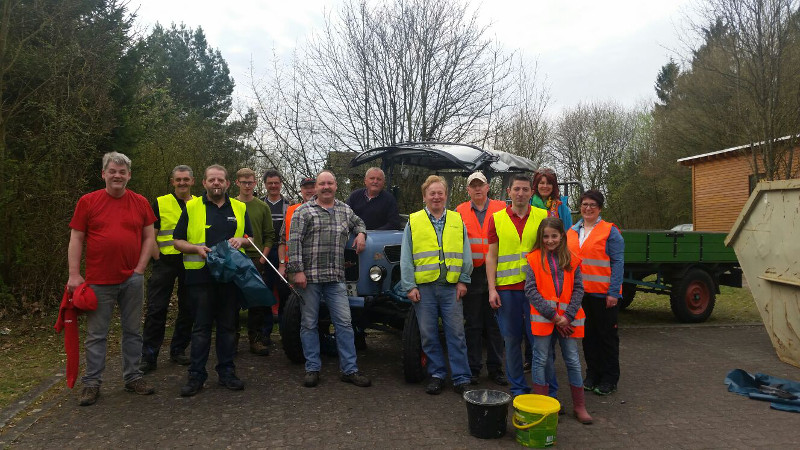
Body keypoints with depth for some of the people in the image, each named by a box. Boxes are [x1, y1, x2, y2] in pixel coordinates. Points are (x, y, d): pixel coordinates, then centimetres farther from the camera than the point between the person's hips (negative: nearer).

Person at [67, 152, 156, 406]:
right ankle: (92, 382, 18)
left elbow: (149, 236, 7)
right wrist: (74, 275, -5)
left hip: (132, 279, 2)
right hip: (99, 280, -2)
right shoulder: (87, 202, 1)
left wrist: (140, 267, -2)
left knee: (132, 331, 11)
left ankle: (133, 377, 23)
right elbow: (76, 239, 1)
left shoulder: (140, 203, 5)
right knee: (96, 335, 6)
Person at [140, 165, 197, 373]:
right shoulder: (160, 203, 3)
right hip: (166, 262, -2)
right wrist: (158, 259, -8)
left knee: (188, 309, 9)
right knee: (156, 309, -3)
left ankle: (178, 350, 23)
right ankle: (148, 356, 5)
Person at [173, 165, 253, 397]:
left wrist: (241, 241, -6)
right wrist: (196, 248, -13)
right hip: (201, 275, -2)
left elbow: (251, 239, 17)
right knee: (201, 326, 3)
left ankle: (227, 372, 19)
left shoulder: (239, 208, 11)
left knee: (228, 325, 9)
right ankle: (196, 375, 13)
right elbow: (178, 241, 5)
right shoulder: (192, 207, 5)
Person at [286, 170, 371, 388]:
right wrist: (297, 270, -14)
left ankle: (349, 370, 10)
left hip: (336, 278, 3)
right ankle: (312, 369, 18)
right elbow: (294, 242, -6)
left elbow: (358, 222, 33)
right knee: (309, 324, 5)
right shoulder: (303, 211, 0)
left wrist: (361, 233, 10)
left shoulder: (345, 210, 13)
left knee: (344, 323, 2)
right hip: (309, 277, -3)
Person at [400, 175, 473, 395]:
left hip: (451, 286, 1)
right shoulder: (413, 221, 6)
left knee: (456, 333, 3)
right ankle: (437, 375, 20)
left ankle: (461, 378, 11)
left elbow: (465, 254, 11)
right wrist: (409, 286, -3)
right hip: (423, 287, 0)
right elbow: (406, 258, 4)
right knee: (428, 334, 6)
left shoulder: (457, 220, 11)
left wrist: (463, 280, 1)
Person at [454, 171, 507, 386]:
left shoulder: (501, 208, 5)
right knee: (472, 324, 7)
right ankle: (473, 369, 18)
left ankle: (495, 368, 20)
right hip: (472, 274, 0)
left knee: (495, 324, 8)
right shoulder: (460, 212, 7)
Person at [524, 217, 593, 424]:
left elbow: (578, 289, 4)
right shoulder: (534, 259, 0)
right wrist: (553, 315, -12)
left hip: (568, 319, 2)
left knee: (573, 360, 9)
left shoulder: (571, 260, 7)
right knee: (541, 360, 5)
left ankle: (579, 406, 22)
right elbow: (531, 290, -6)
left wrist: (568, 316, -9)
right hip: (543, 318, -2)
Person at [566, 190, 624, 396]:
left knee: (607, 335, 5)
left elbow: (618, 263, -9)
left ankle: (609, 379, 17)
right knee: (588, 335, 13)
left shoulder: (610, 231, -5)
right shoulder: (572, 232, 10)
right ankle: (592, 374, 26)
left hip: (603, 294, -5)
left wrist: (613, 292, -16)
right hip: (579, 293, 5)